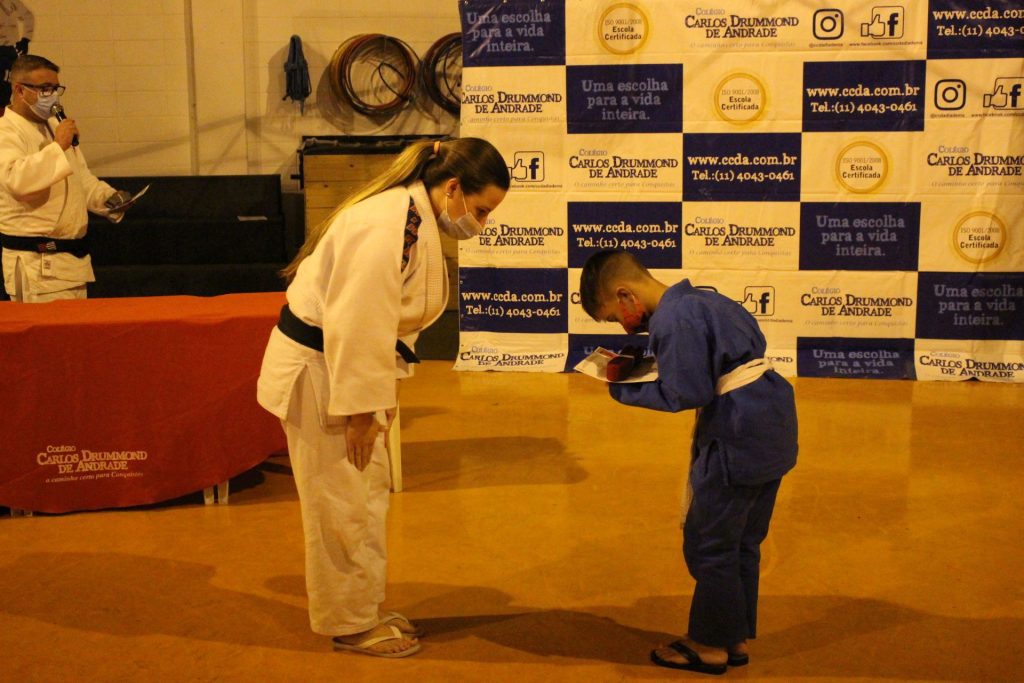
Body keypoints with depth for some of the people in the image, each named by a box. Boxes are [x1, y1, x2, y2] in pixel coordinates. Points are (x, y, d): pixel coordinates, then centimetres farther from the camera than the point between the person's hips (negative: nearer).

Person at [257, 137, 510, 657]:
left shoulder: (418, 219, 6)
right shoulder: (390, 224, -26)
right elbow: (356, 323, -28)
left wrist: (378, 392, 12)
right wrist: (361, 407, -22)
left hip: (347, 367, 10)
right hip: (317, 371, -10)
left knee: (368, 495, 18)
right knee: (343, 507, 2)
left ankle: (361, 609, 32)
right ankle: (350, 624, 17)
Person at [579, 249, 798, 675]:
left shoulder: (673, 319, -17)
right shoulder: (697, 300, 12)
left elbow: (685, 394, -21)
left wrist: (624, 389, -8)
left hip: (738, 439, -10)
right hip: (774, 430, 10)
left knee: (709, 546, 5)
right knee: (742, 544, 19)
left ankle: (710, 646, 18)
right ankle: (736, 639, 31)